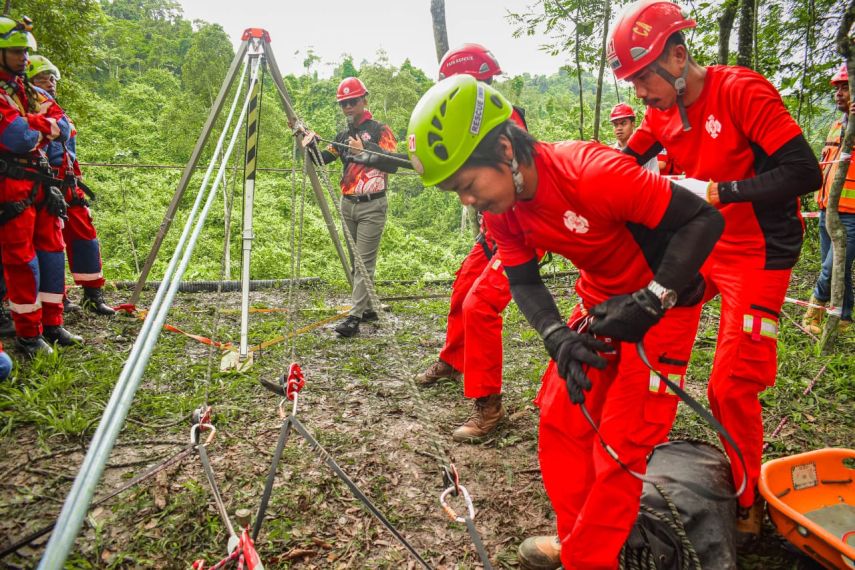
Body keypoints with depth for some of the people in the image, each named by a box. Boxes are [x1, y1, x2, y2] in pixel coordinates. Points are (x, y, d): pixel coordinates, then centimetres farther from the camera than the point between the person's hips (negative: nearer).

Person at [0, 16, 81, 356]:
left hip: (41, 184, 8)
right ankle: (27, 335, 5)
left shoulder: (31, 92, 15)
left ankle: (52, 324, 20)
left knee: (52, 251, 10)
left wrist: (32, 124, -10)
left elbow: (63, 128, 5)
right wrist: (44, 125, -2)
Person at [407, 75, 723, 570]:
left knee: (619, 445, -3)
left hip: (662, 301, -6)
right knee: (560, 418, 7)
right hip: (601, 301, 7)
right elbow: (524, 282, -3)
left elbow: (704, 219, -27)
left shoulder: (591, 172, -32)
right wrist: (558, 337, -22)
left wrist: (648, 302, -32)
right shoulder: (502, 208, -10)